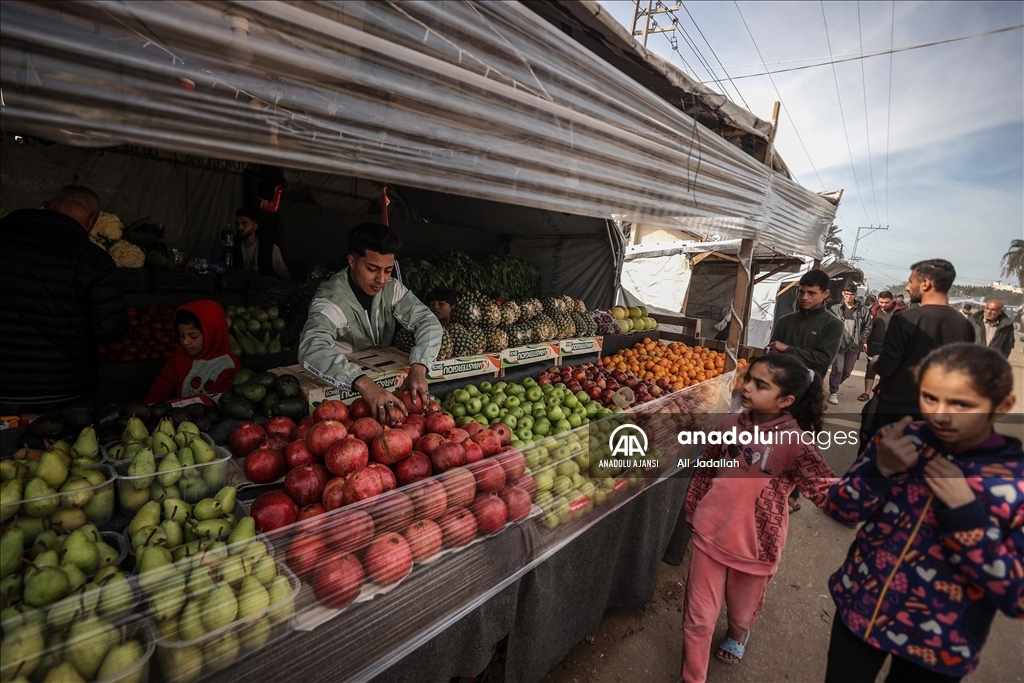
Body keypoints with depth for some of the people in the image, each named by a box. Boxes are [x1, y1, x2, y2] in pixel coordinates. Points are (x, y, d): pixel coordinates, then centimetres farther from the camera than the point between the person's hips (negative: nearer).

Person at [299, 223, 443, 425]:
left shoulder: (392, 288, -6)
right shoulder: (330, 300, -22)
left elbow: (429, 322, -15)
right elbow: (312, 349, -39)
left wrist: (418, 367, -33)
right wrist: (363, 383, -54)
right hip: (341, 389, -5)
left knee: (426, 404, -16)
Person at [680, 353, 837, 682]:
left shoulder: (794, 441, -18)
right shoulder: (731, 423, -6)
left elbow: (829, 491, -27)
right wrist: (693, 508, 13)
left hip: (754, 545, -1)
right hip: (710, 535, 2)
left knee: (742, 610, 27)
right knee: (698, 617, 11)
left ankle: (737, 635, 63)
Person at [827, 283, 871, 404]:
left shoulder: (863, 310, 2)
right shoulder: (835, 309, -2)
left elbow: (867, 327, 6)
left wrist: (863, 341, -1)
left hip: (854, 346, 3)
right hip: (838, 344, -3)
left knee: (847, 371, 12)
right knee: (837, 369, -7)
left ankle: (834, 386, 34)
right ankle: (833, 392, 6)